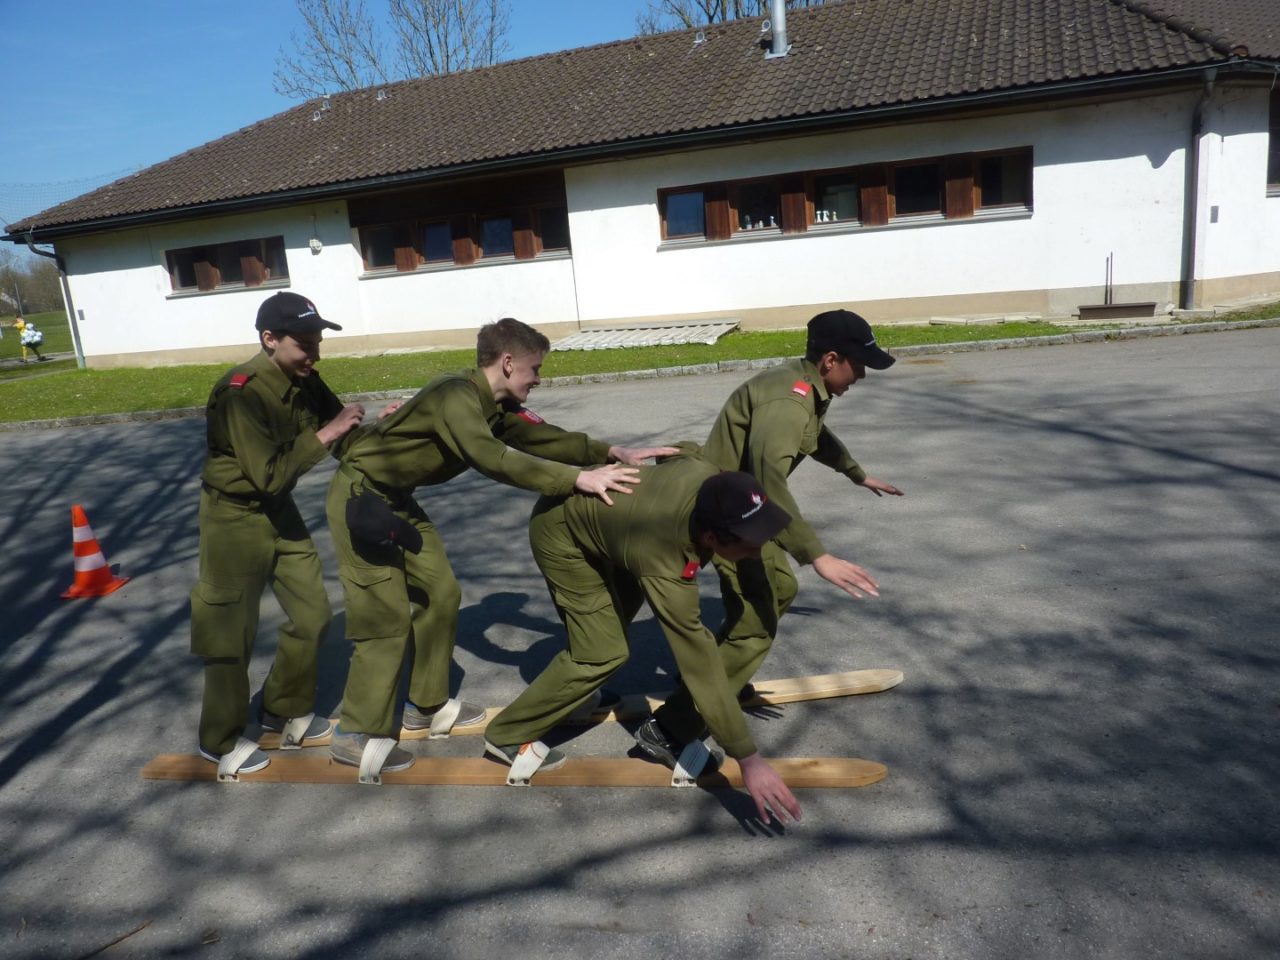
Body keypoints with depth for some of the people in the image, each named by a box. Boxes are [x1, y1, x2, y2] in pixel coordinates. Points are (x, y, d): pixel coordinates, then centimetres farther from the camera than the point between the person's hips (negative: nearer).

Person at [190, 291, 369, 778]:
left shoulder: (304, 380, -4)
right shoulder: (241, 393, -27)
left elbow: (343, 439, 2)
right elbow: (270, 474, -31)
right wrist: (323, 435, -29)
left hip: (279, 511, 7)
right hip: (234, 518, -7)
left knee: (312, 614, 11)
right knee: (231, 633, 4)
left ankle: (285, 710, 32)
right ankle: (220, 739, 24)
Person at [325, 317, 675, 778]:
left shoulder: (496, 405, 2)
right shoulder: (456, 395, -27)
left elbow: (541, 437, -5)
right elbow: (491, 458, -41)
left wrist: (612, 453, -18)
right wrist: (578, 477, -45)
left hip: (396, 498, 10)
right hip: (360, 498, -10)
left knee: (440, 596, 10)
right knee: (388, 615, -7)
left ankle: (428, 704, 26)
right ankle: (358, 735, 6)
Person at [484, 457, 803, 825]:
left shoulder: (707, 475, -27)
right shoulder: (665, 564, -44)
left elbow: (680, 451, -1)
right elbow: (700, 664, -41)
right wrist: (749, 760, -36)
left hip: (592, 504, 8)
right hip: (561, 530, -8)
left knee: (611, 619, 25)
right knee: (603, 652, -12)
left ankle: (571, 690, 53)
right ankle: (507, 735, 6)